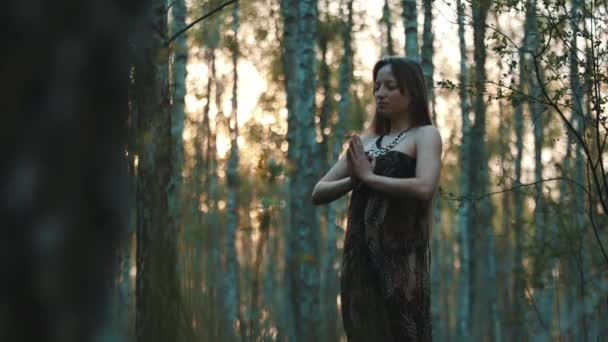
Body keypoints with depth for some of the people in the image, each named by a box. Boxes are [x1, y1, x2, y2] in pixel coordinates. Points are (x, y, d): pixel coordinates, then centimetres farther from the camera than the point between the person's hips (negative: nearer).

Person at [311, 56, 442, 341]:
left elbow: (424, 188, -16)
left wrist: (369, 177, -6)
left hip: (401, 258, -6)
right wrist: (354, 179, -5)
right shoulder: (365, 142, 19)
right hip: (360, 259, 6)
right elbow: (319, 193, 14)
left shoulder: (425, 135, 3)